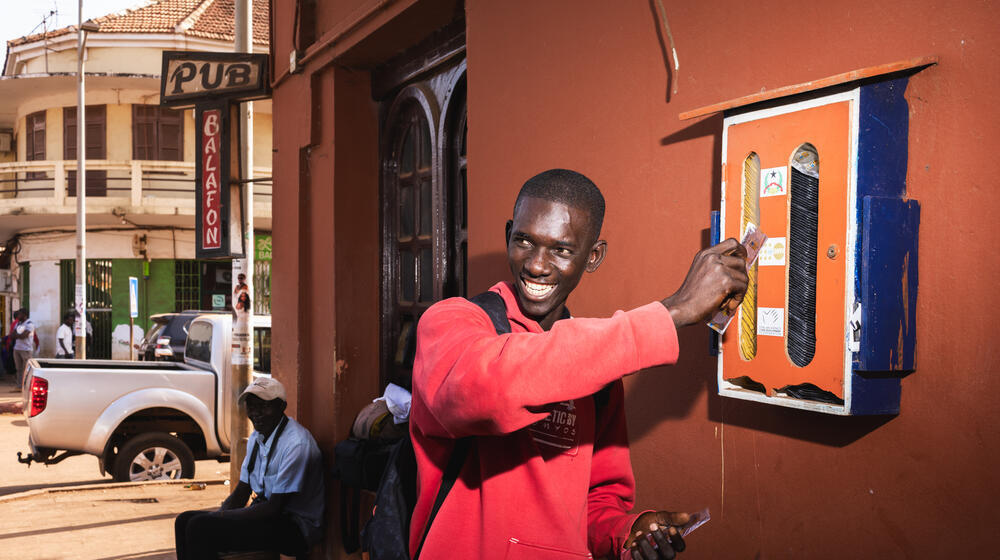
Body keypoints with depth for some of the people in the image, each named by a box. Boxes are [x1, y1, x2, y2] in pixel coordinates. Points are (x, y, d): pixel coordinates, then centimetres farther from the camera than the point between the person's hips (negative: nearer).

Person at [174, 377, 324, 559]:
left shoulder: (296, 444, -20)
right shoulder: (256, 437, 11)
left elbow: (274, 508, -21)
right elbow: (241, 492, 16)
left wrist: (225, 516, -15)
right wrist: (220, 514, -4)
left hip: (295, 528, -9)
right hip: (266, 514, 9)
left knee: (200, 527, -23)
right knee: (184, 521, 2)